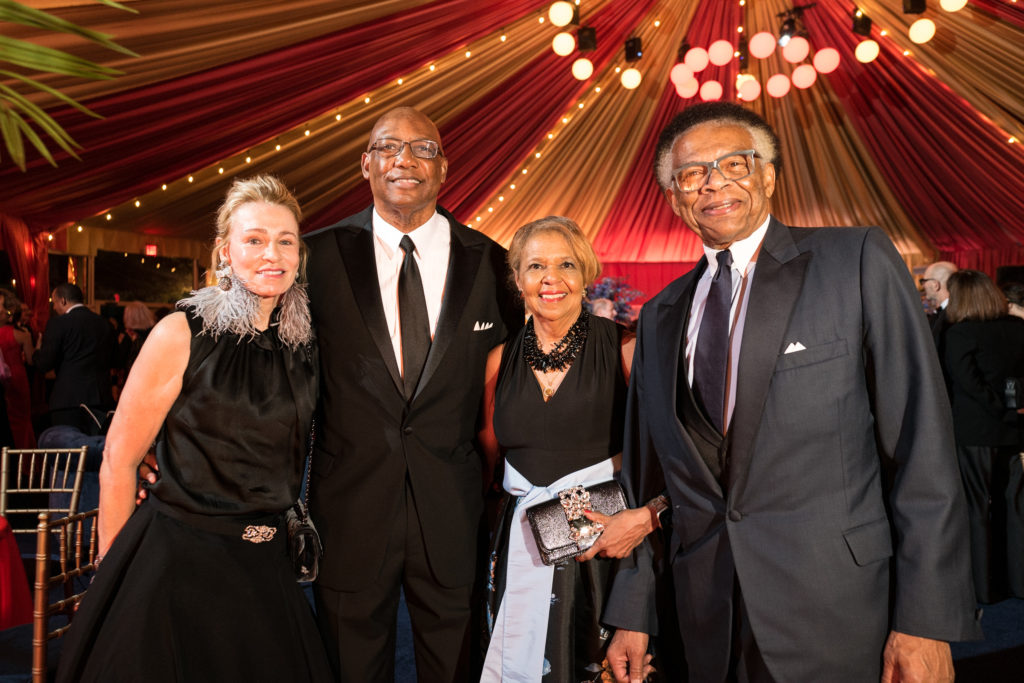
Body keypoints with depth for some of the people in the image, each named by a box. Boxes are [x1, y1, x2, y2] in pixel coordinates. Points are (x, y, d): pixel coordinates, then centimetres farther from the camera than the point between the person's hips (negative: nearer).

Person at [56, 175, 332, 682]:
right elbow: (118, 458, -8)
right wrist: (115, 572, -4)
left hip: (264, 563, 5)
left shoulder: (302, 343, 2)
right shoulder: (182, 335, -12)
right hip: (178, 559, -4)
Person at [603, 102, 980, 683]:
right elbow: (645, 476, 12)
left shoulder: (858, 260, -4)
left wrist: (926, 619, -12)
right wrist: (633, 613, 10)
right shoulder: (659, 317, 9)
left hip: (839, 621, -3)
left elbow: (921, 444, -8)